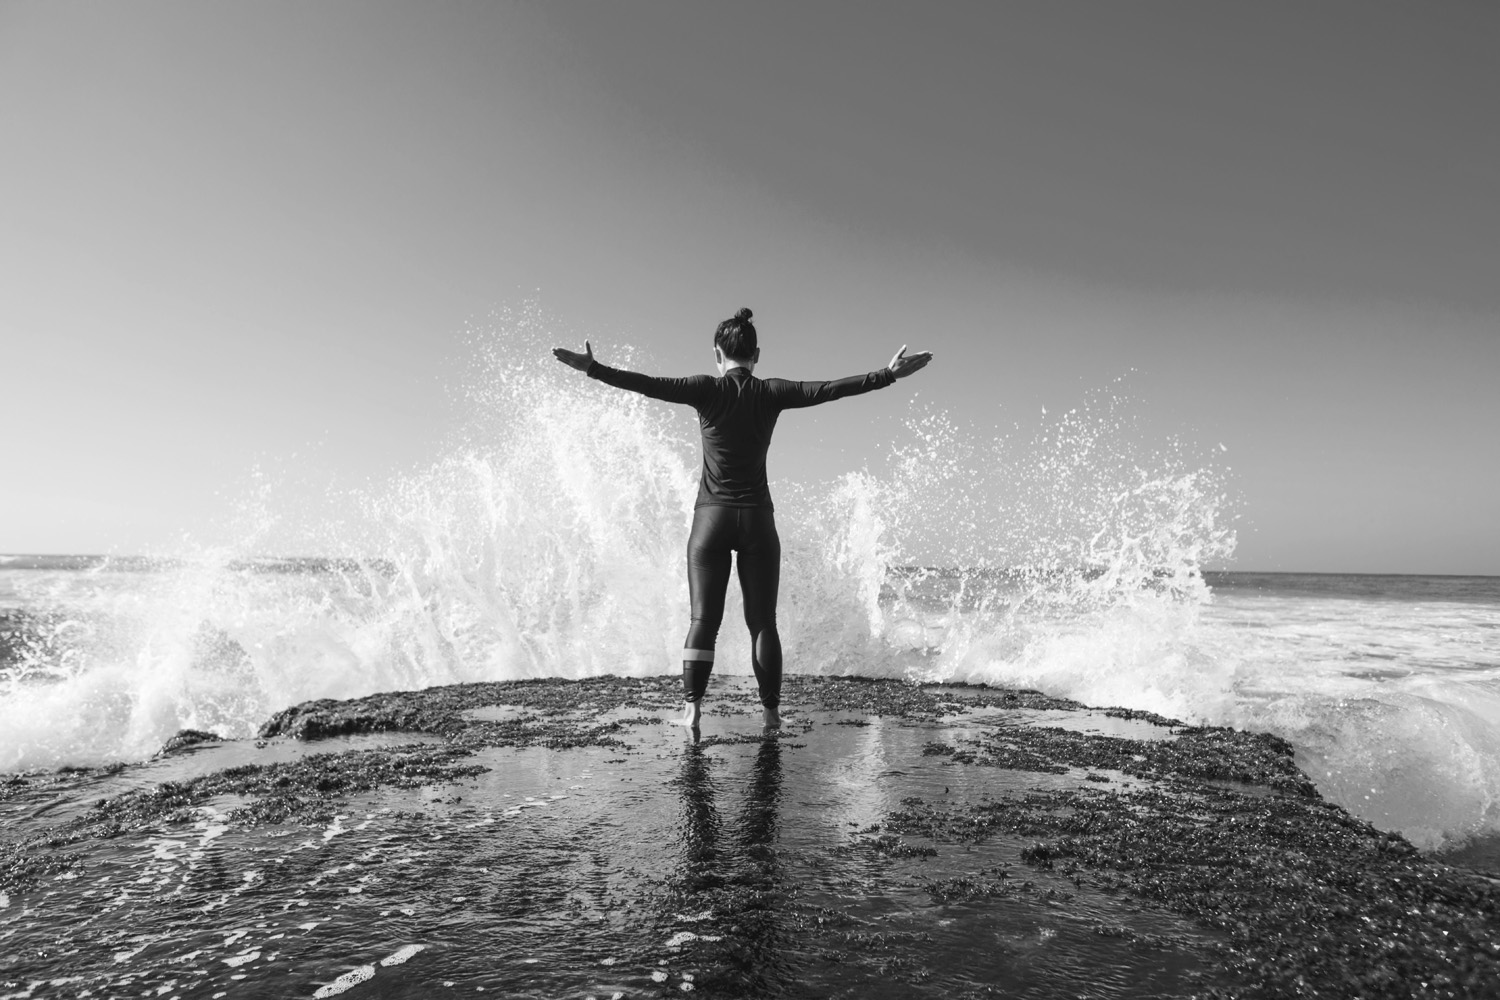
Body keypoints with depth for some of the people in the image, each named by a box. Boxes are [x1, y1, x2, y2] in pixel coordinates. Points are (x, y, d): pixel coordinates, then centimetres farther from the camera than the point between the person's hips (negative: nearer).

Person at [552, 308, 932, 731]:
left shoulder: (707, 390, -3)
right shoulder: (771, 393, 0)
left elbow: (649, 385, -10)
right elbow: (829, 389, -5)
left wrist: (592, 368, -7)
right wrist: (887, 375, -1)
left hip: (711, 516, -1)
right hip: (757, 520, 1)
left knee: (704, 618, 4)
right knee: (763, 621, 7)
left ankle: (692, 703, -5)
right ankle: (771, 710, 6)